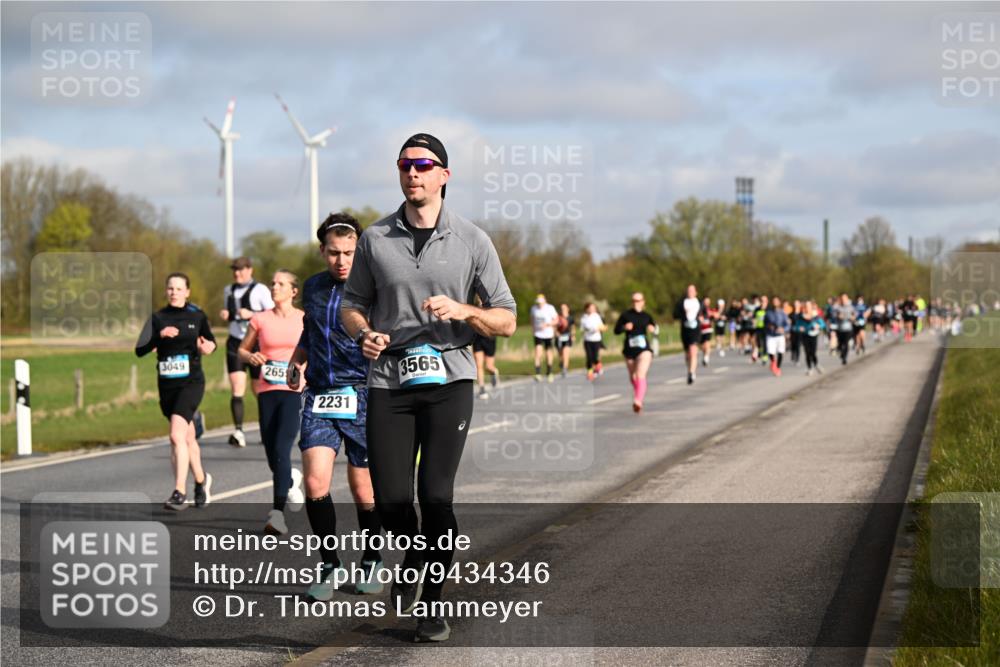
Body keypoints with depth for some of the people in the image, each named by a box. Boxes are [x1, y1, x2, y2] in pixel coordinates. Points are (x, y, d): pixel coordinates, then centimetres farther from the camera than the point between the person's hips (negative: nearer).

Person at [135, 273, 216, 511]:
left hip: (191, 382, -3)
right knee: (187, 438, 17)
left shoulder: (197, 316, 0)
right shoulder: (157, 318, 3)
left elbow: (211, 341, 15)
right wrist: (159, 336, -19)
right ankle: (201, 479, 40)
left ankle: (179, 493, -20)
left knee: (177, 435, -20)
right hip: (167, 385, 3)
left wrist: (208, 347, -8)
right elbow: (139, 350, -3)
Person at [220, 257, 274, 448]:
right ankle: (238, 431, -20)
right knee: (237, 388, -12)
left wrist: (251, 314, -19)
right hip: (235, 342, 4)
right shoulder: (229, 290, 14)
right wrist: (225, 315, 5)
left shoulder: (260, 290, -4)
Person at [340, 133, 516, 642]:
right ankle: (414, 557, 29)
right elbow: (352, 304, 18)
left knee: (435, 493, -12)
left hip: (448, 377, -1)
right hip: (389, 379, 2)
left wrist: (461, 310, -14)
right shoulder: (375, 239, 7)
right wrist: (365, 334, -5)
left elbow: (506, 321, 5)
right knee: (390, 499, -6)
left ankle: (434, 601, 6)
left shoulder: (472, 241, 3)